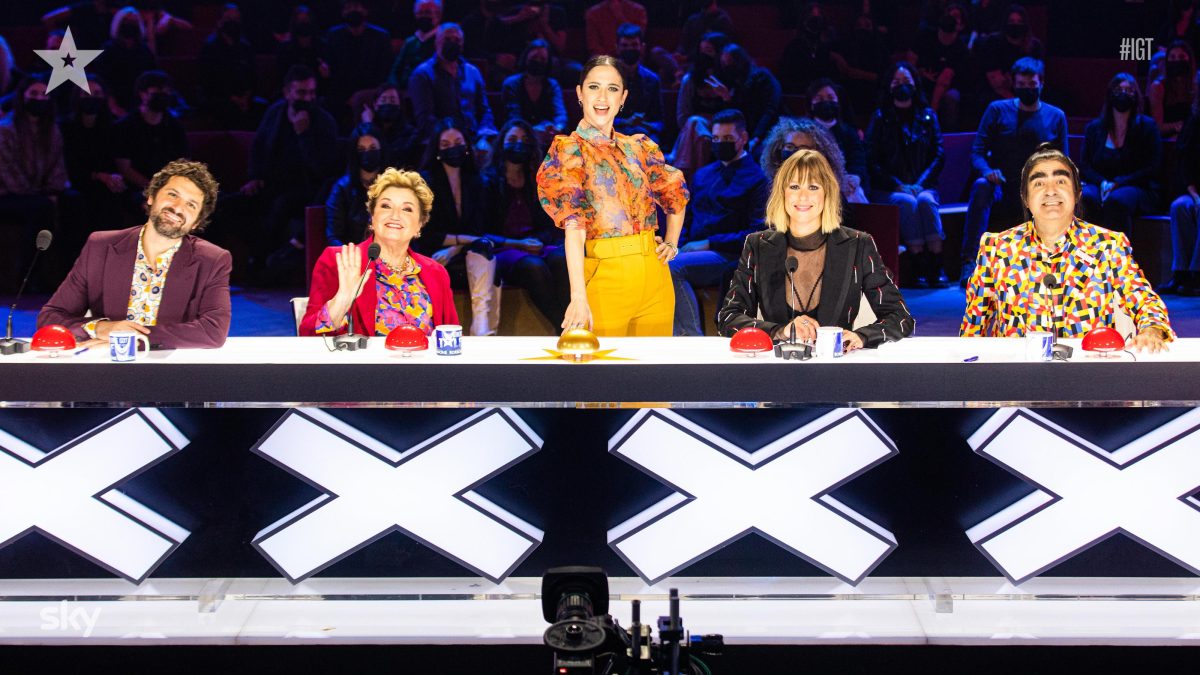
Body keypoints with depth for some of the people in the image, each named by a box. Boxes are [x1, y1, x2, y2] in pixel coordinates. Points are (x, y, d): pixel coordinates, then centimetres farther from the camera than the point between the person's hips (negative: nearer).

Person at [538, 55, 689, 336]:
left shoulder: (639, 147, 11)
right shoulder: (568, 150, -4)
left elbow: (676, 193, 29)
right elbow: (573, 223, -17)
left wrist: (672, 242, 13)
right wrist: (578, 297, -26)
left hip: (655, 277, 5)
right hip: (606, 278, -5)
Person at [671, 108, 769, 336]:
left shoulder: (757, 179, 3)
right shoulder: (703, 175, 25)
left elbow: (757, 234, -6)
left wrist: (709, 244, -12)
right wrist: (679, 245, 1)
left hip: (728, 256, -6)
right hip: (693, 250, 6)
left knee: (672, 266, -32)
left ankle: (692, 337, -25)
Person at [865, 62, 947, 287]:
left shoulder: (928, 116, 15)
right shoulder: (880, 118, 10)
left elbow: (939, 154, 8)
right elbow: (872, 160, 2)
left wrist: (920, 184, -8)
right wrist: (899, 186, -11)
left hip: (922, 186, 1)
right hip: (888, 190, -1)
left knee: (926, 200, -32)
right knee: (907, 202, -33)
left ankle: (936, 269, -38)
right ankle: (918, 269, -39)